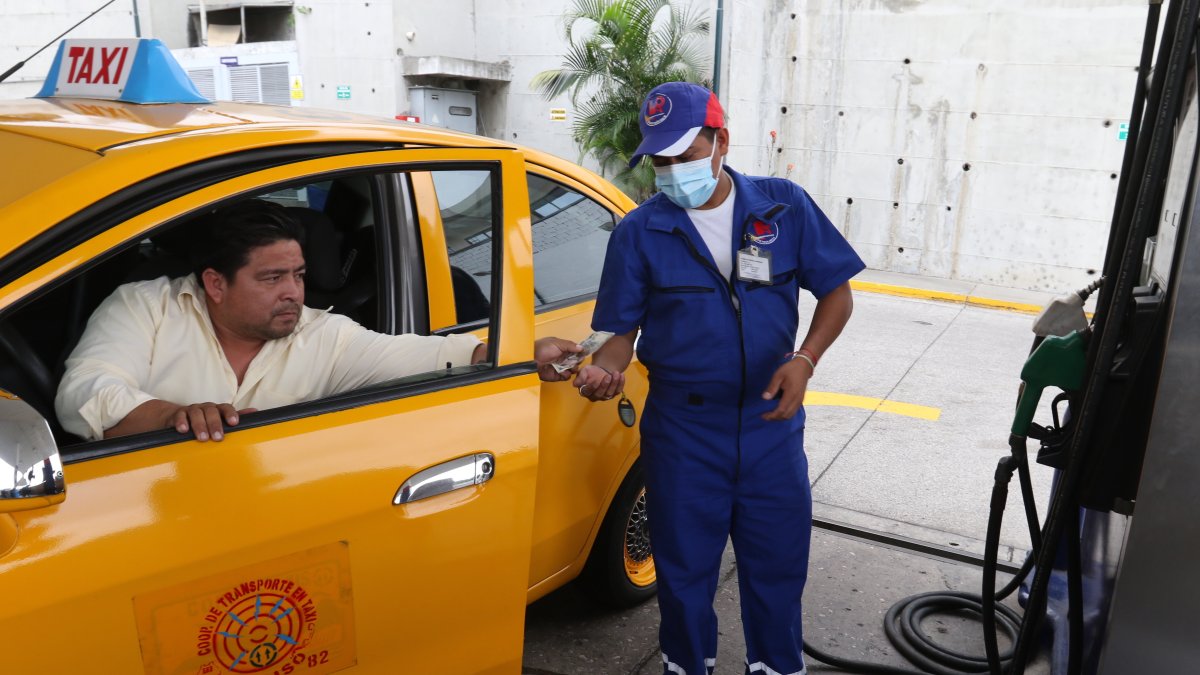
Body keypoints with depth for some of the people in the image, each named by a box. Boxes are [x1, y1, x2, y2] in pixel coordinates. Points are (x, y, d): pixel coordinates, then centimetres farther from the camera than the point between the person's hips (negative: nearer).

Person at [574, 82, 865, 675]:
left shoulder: (784, 206, -3)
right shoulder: (639, 232, -5)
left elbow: (836, 292, 2)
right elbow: (622, 330, -2)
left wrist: (805, 360, -15)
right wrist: (604, 370, -25)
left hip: (771, 422, 1)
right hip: (682, 431, -1)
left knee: (777, 564, 15)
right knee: (684, 570, 14)